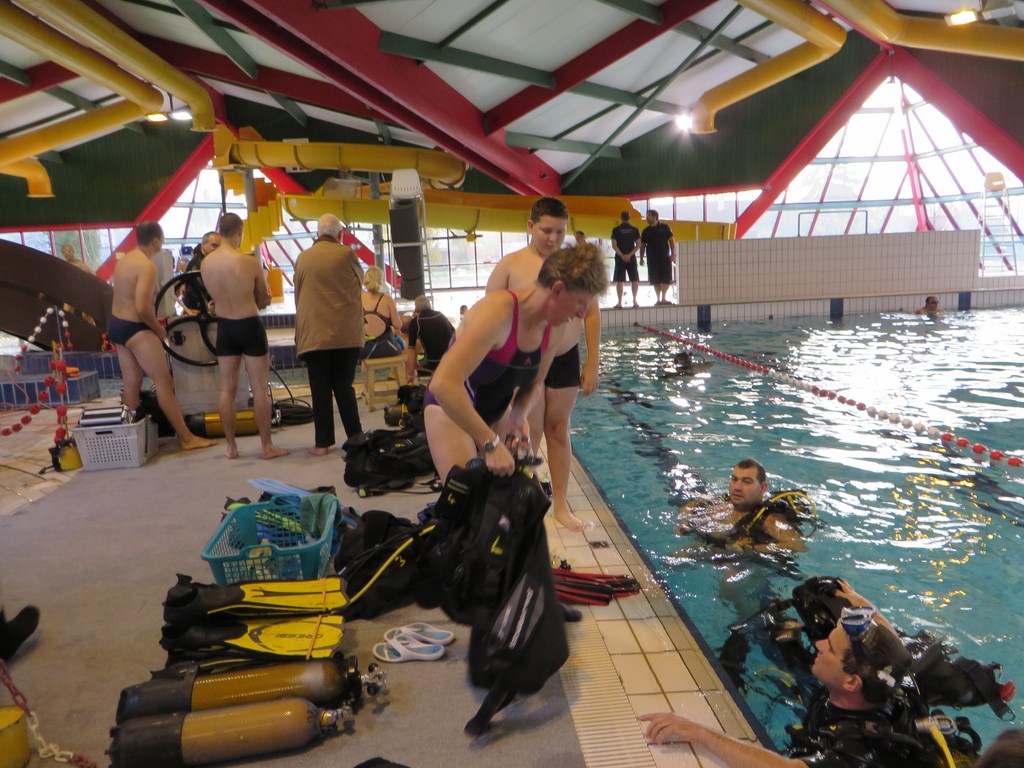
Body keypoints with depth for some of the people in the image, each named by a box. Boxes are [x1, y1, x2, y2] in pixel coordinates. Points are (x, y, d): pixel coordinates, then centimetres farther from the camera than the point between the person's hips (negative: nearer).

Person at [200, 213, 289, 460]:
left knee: (227, 389, 12)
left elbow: (215, 297, 8)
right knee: (260, 389, 3)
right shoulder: (250, 262, -16)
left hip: (224, 327, 5)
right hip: (250, 326, -4)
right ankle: (268, 447, 9)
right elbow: (264, 300, -4)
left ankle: (231, 447, 19)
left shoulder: (205, 263, -3)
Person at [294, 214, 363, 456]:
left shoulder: (302, 259, 5)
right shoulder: (346, 254, -3)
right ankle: (355, 438, 9)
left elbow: (297, 295, 13)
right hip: (346, 334, -1)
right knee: (344, 386, 8)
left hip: (313, 334, 1)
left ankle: (323, 443, 5)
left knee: (320, 389, 4)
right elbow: (359, 278, 15)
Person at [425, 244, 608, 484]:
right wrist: (491, 443, -41)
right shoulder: (498, 311, -33)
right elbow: (443, 384, -41)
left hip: (497, 410, 7)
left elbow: (535, 384, 6)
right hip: (450, 408, -6)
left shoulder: (557, 328, -9)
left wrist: (518, 416, -16)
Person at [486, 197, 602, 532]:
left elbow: (592, 313, 4)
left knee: (558, 431, 11)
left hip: (565, 360, 2)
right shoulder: (511, 264, -5)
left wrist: (592, 364, 2)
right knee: (529, 434, 1)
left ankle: (560, 504, 23)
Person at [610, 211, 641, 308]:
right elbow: (638, 245, -2)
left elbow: (614, 245, -8)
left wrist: (622, 255, -10)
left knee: (619, 281, 0)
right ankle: (634, 301, 2)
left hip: (620, 258, -1)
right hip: (631, 258, 1)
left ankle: (619, 302, -4)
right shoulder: (635, 230, 4)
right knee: (634, 280, 10)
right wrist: (630, 255, -7)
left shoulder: (616, 230, -1)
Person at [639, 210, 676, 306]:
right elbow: (642, 245, 10)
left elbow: (671, 241, 3)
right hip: (652, 259, 1)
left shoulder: (664, 227, 2)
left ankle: (663, 298, 3)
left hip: (665, 257, -1)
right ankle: (658, 299, 8)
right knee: (655, 280, 2)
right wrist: (641, 258, 2)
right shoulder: (646, 231, 7)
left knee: (666, 279, -4)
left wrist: (673, 254, -5)